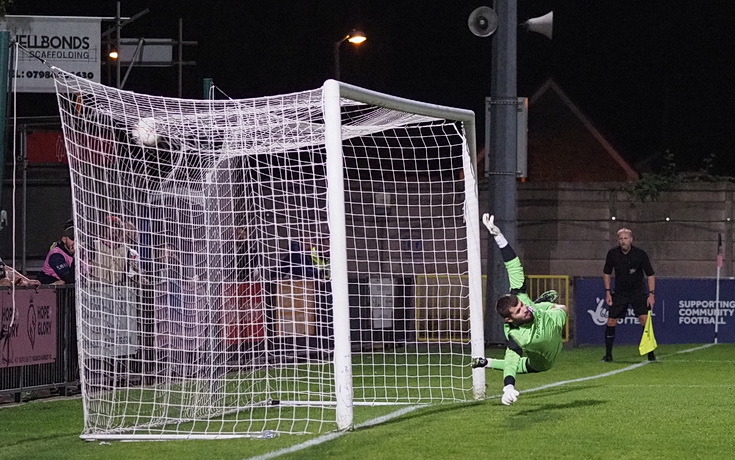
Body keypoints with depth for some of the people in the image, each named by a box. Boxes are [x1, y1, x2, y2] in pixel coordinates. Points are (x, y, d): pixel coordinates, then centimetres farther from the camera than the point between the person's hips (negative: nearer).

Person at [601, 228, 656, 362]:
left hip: (638, 291, -2)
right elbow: (606, 273, 7)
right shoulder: (612, 254, -7)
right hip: (619, 293, 2)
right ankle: (608, 354, 9)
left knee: (645, 319, -15)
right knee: (611, 322, -4)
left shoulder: (640, 254, -14)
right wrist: (608, 292, 0)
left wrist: (651, 294, -12)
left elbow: (650, 275, -6)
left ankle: (650, 353, -6)